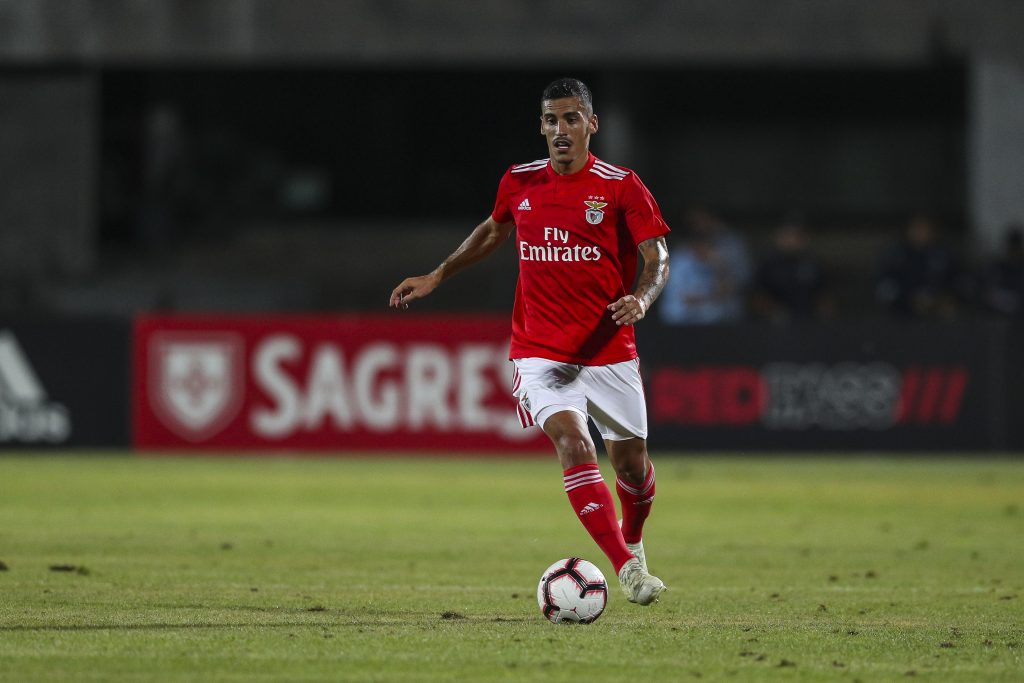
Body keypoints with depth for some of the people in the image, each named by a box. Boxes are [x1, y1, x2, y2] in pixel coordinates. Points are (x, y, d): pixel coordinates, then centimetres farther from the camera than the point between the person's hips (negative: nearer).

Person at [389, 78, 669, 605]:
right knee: (575, 446, -22)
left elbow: (657, 257, -8)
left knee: (630, 462, 9)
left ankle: (633, 543, 42)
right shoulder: (518, 184, 4)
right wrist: (437, 277, 21)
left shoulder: (620, 186, -6)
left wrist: (641, 297, -28)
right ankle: (625, 568, -26)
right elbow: (494, 230, 24)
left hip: (609, 351, 0)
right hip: (540, 353, 0)